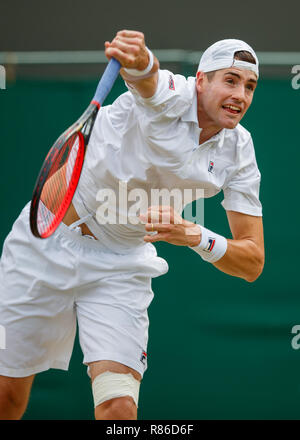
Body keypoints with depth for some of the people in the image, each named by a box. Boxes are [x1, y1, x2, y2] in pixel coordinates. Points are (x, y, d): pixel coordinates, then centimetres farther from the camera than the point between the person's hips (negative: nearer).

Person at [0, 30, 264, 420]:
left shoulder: (239, 151, -7)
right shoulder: (168, 95, -21)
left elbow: (252, 262, -9)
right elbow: (144, 75, -48)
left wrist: (194, 237, -28)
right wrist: (140, 60, -73)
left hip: (122, 266, 3)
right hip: (48, 241, -3)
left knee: (119, 409, -16)